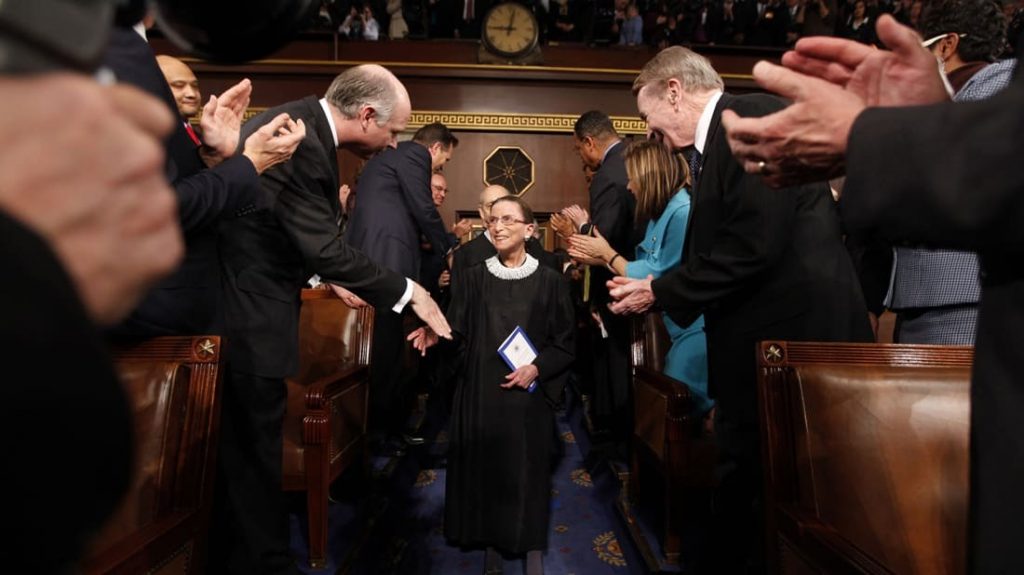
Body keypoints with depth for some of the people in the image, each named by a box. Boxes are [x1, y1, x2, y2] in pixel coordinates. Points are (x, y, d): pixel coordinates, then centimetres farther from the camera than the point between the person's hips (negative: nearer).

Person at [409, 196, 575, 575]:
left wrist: (537, 368, -13)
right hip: (480, 392, 2)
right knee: (483, 468, 6)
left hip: (529, 395, -1)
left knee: (527, 471, 5)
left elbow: (565, 344, 2)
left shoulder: (550, 281, 0)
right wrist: (435, 333, -20)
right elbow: (457, 332, 0)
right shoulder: (473, 278, 5)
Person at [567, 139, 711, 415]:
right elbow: (647, 271, 10)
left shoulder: (683, 212, -20)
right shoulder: (663, 214, 11)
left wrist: (607, 253, -5)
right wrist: (597, 258, 7)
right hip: (680, 328, 10)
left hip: (695, 329, -10)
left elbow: (656, 280, -17)